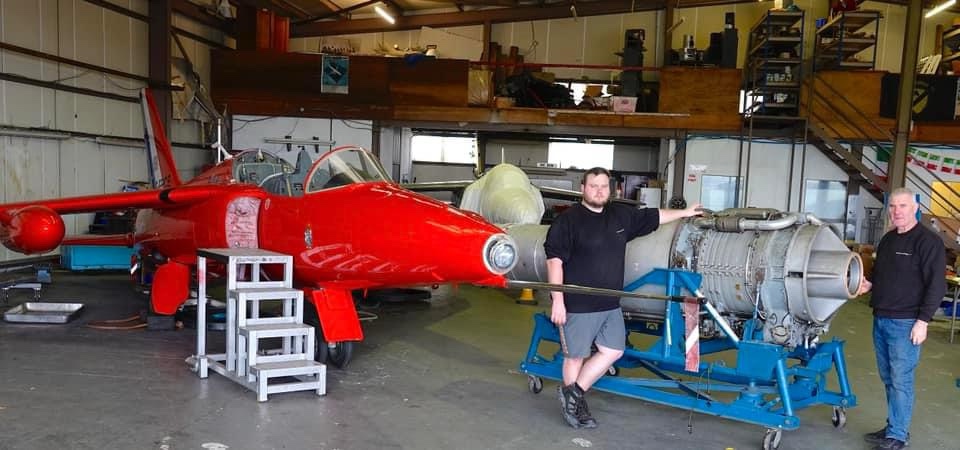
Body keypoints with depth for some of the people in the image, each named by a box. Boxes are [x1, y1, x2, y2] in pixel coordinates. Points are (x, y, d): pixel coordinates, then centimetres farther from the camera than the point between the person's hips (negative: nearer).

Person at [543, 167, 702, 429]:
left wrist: (684, 212, 31)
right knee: (576, 356, 6)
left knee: (613, 351, 11)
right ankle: (575, 406, 23)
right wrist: (557, 301, -19)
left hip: (611, 305, 7)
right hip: (578, 306, -7)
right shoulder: (568, 220, -12)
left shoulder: (621, 215, 8)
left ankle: (574, 392, 22)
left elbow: (652, 217, 23)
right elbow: (554, 261, -16)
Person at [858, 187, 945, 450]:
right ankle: (895, 427, 25)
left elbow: (936, 285, -14)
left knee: (901, 381, -2)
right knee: (889, 379, 14)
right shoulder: (888, 239, 14)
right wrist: (869, 285, 5)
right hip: (880, 320, 8)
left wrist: (923, 321, -18)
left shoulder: (928, 241, -10)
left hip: (905, 323, -8)